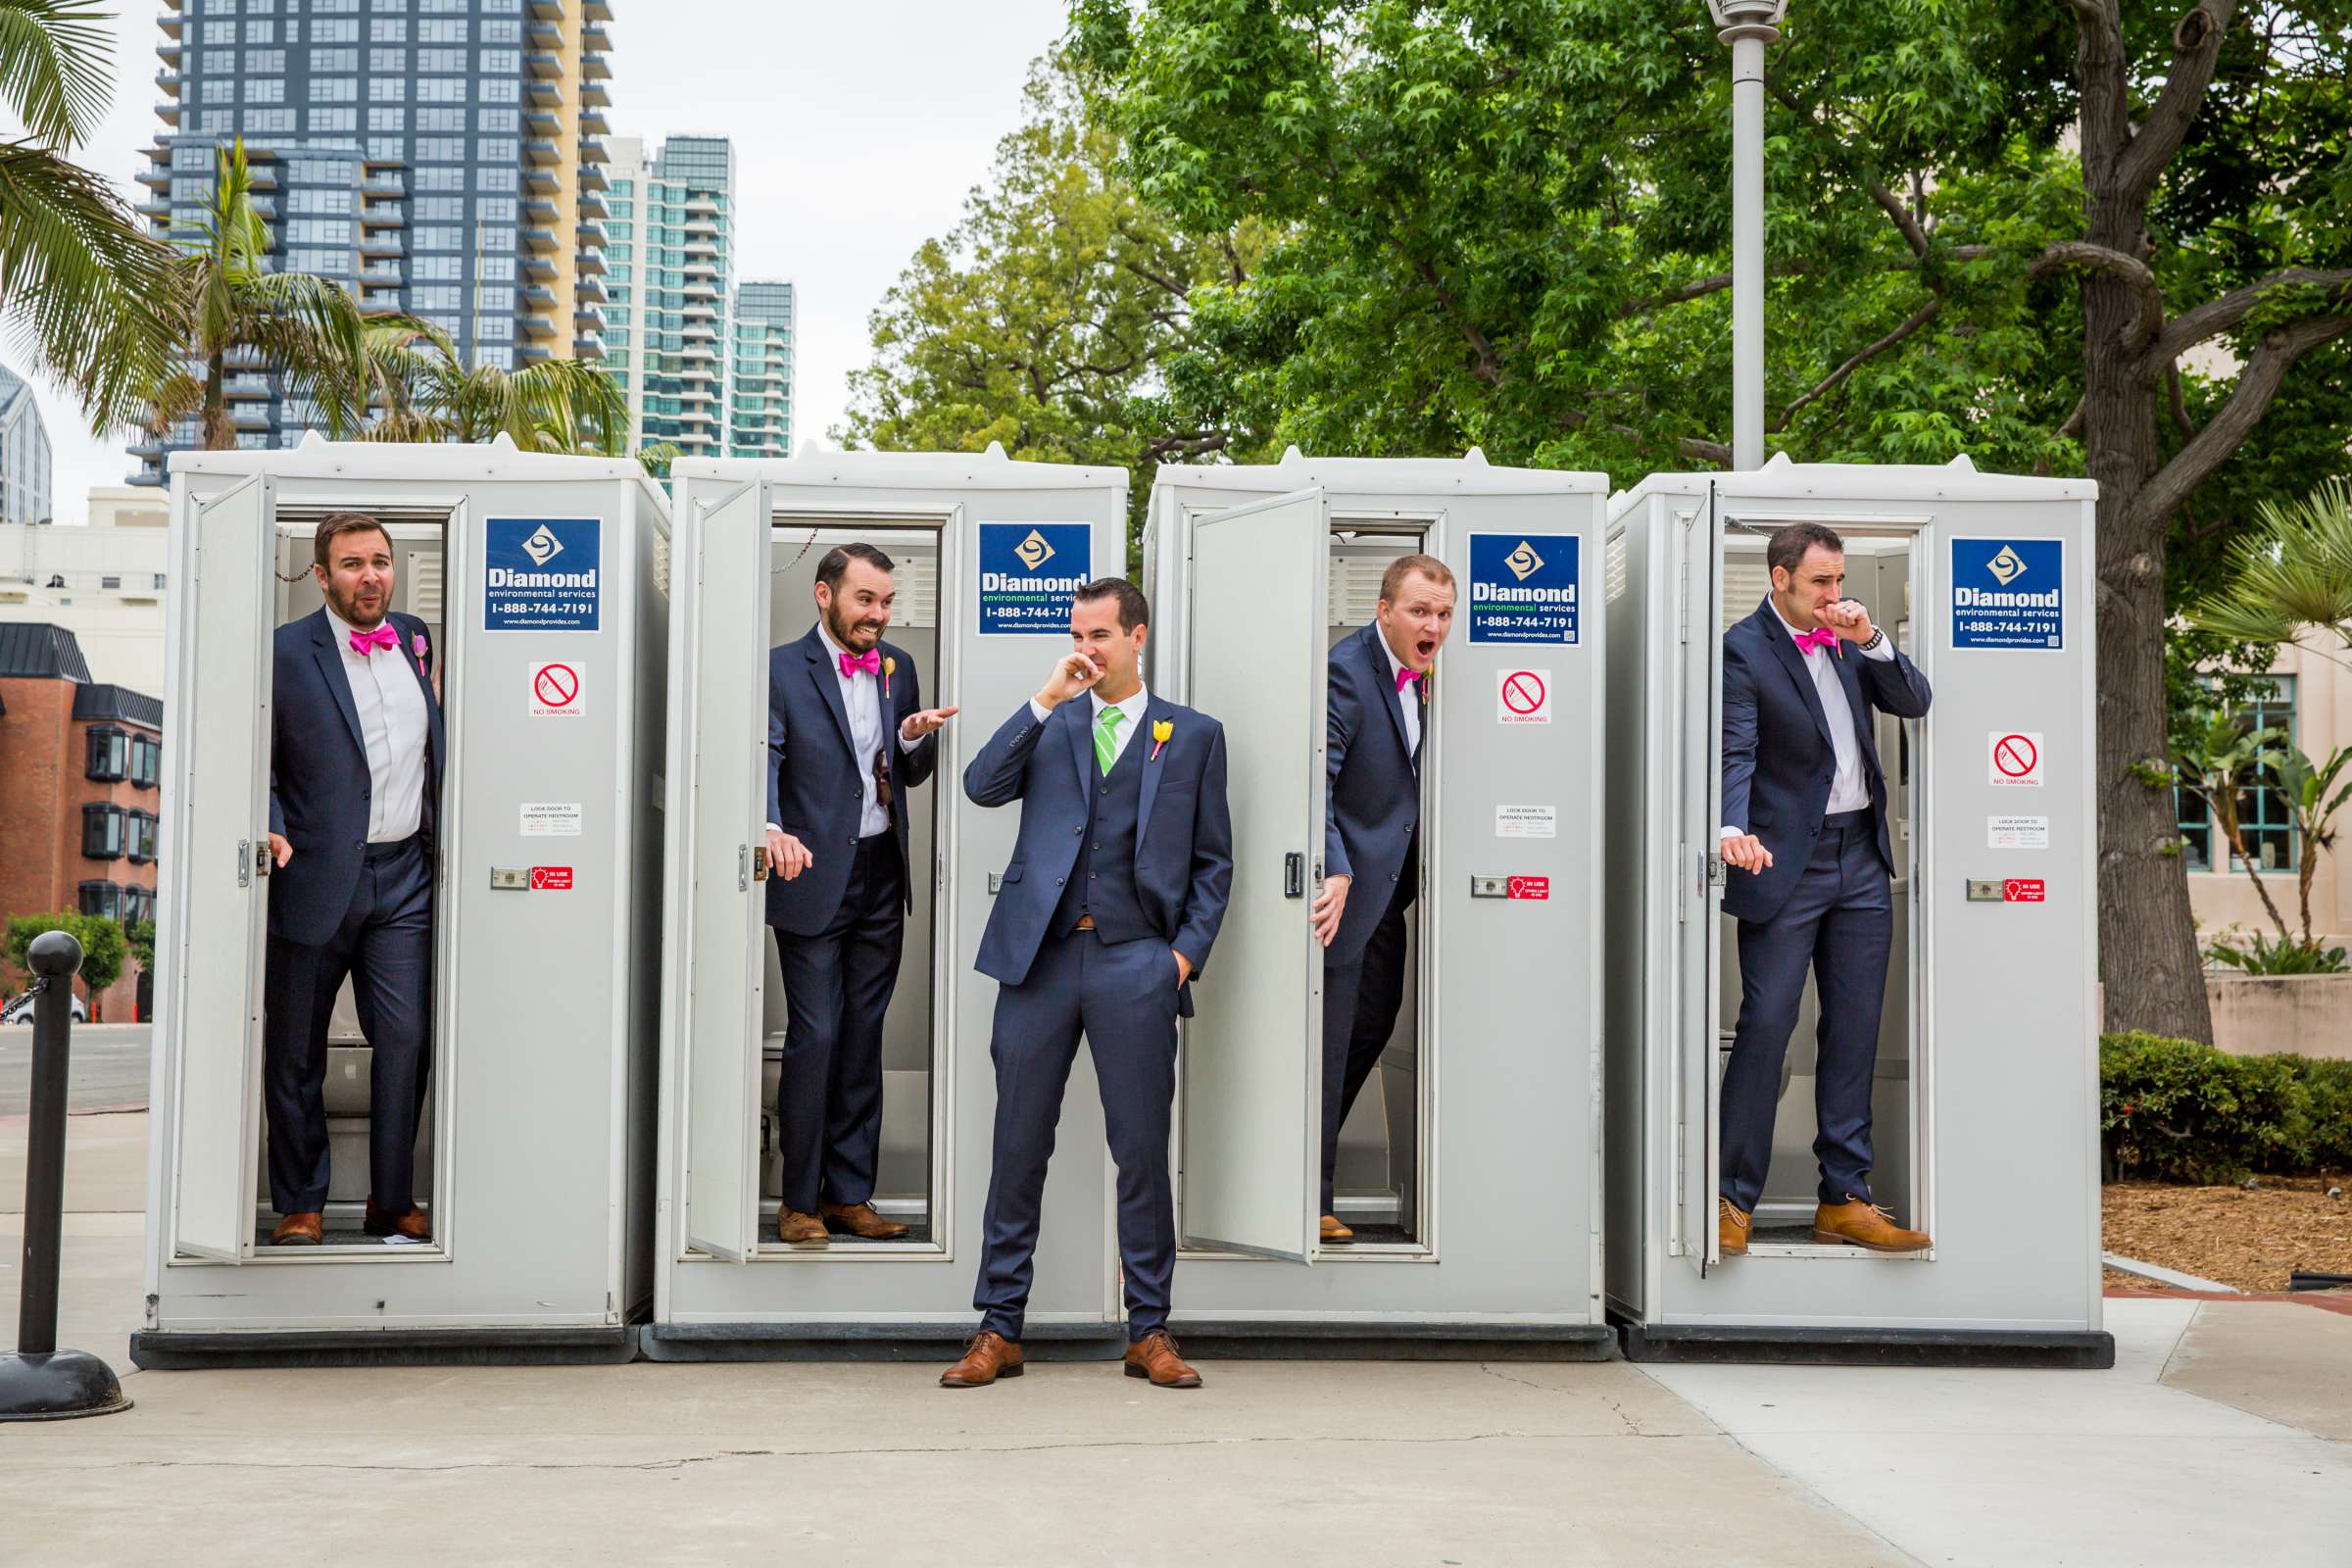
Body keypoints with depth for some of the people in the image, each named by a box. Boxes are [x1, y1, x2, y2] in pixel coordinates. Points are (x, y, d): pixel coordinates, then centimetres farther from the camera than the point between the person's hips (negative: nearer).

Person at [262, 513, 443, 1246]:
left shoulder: (415, 638, 10)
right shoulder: (286, 653, -6)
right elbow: (259, 767, -4)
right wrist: (271, 830, -18)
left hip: (404, 878, 3)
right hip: (316, 878, -3)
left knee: (406, 1040, -1)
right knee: (295, 1052, 7)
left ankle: (393, 1203, 14)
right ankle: (299, 1206, 21)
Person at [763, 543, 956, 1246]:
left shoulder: (897, 668, 11)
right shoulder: (782, 669, -6)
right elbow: (765, 761, -15)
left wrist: (916, 736, -7)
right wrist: (774, 829, -34)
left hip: (882, 877, 5)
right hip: (814, 878, -5)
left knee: (864, 1036, 10)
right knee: (814, 1036, -4)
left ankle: (850, 1193, 19)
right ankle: (800, 1201, 8)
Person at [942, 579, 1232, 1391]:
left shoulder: (1194, 735, 10)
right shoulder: (1050, 723, 14)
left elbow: (1214, 861, 10)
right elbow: (982, 787, -3)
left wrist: (1188, 951, -2)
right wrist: (1045, 701, -8)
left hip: (1135, 964, -1)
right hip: (1040, 957, 1)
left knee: (1142, 1149, 2)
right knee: (1017, 1146, 4)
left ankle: (1149, 1332, 13)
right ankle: (999, 1330, 12)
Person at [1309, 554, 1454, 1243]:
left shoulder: (1417, 674, 7)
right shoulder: (1346, 671, -21)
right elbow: (1314, 779, -28)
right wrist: (1334, 874, -36)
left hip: (1387, 884, 10)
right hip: (1342, 883, -9)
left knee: (1376, 1024, 19)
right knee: (1330, 1042, -2)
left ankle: (1315, 1152, 36)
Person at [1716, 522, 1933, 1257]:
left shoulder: (1848, 638, 11)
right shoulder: (1744, 649, -9)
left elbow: (1915, 702, 7)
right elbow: (1735, 753, -18)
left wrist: (1872, 640, -8)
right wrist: (1734, 828, -35)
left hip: (1862, 860, 7)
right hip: (1788, 862, -6)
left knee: (1854, 1032, 8)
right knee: (1765, 1025, -7)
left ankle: (1845, 1199, 15)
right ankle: (1734, 1201, 2)